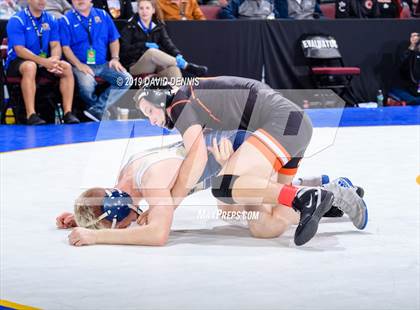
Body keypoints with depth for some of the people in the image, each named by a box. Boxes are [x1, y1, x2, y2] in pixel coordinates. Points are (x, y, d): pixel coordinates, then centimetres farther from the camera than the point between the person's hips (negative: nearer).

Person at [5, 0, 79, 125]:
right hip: (17, 63, -5)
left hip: (45, 61, 5)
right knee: (30, 66, -38)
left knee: (66, 67, -20)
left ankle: (68, 113, -23)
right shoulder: (16, 20, -10)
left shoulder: (51, 20, 7)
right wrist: (43, 61, -30)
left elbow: (56, 45, 3)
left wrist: (54, 60, -22)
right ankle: (31, 115, -42)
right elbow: (19, 50, -18)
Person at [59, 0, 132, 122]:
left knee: (126, 79, -19)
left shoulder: (103, 16, 13)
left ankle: (98, 109, -18)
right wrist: (79, 65, -17)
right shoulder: (67, 20, 2)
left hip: (103, 64, 4)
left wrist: (115, 58, -1)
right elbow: (65, 47, -5)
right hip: (81, 65, -4)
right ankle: (102, 111, -4)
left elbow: (114, 40, 16)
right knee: (87, 84, -35)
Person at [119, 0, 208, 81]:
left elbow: (168, 44, -2)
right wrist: (145, 45, -14)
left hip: (157, 66, 3)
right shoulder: (130, 27, 5)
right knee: (152, 52, -34)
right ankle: (188, 66, -34)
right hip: (135, 66, -3)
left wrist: (178, 56, -23)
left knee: (173, 67, -30)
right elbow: (124, 49, -5)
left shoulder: (158, 27, 13)